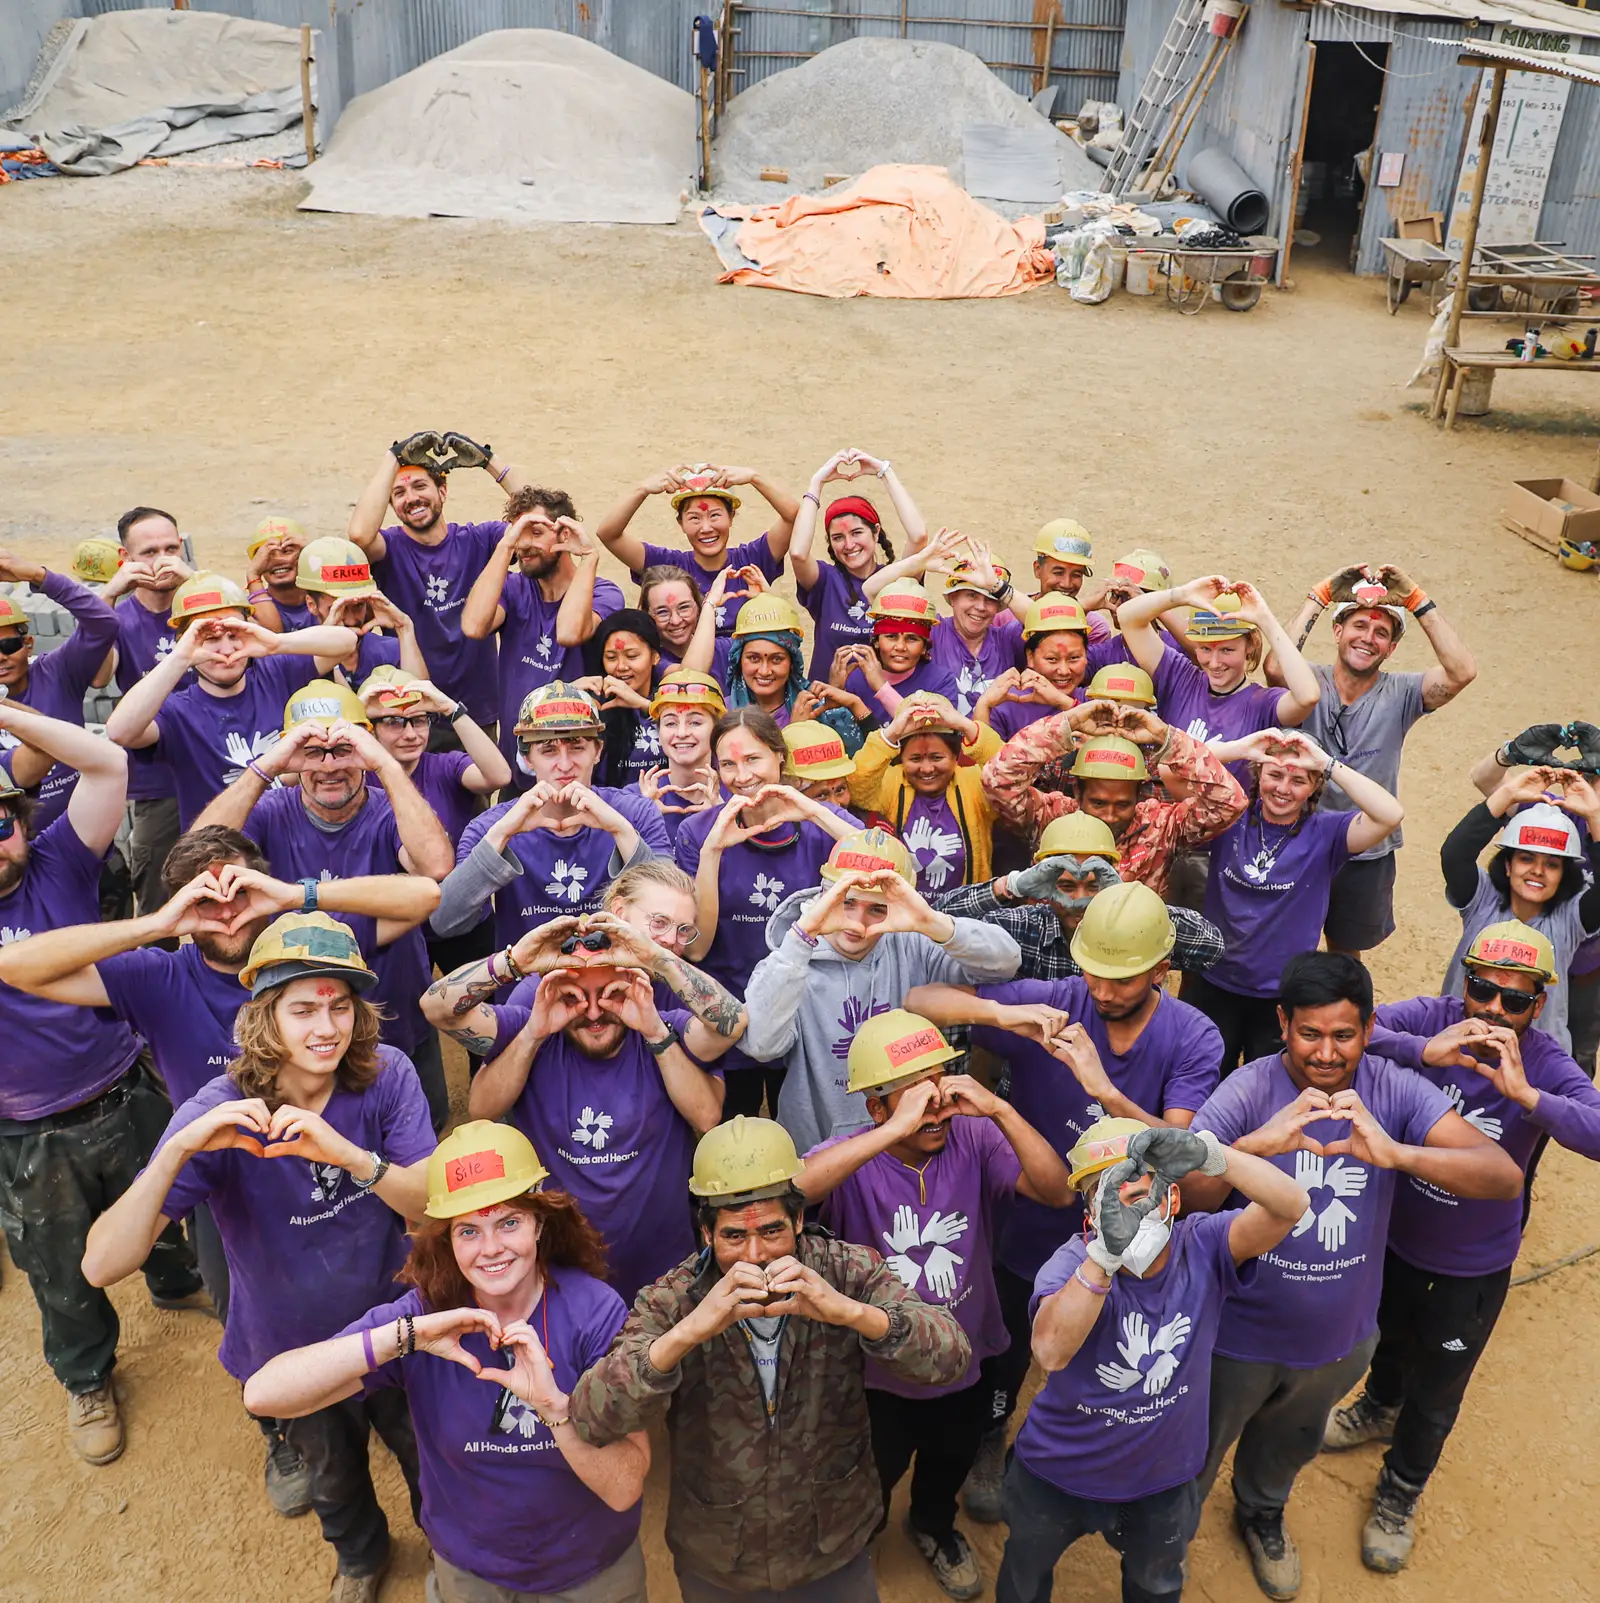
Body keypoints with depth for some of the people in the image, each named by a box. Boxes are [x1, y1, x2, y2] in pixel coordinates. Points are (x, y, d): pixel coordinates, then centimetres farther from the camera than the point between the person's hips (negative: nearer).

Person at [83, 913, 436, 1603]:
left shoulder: (386, 1076, -24)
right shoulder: (219, 1117, -29)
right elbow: (102, 1265, -33)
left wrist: (347, 1153, -45)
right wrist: (178, 1150, -48)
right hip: (294, 1349, 0)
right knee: (333, 1475, 28)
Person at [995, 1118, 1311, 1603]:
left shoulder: (1201, 1247, -22)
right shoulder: (1074, 1261, -29)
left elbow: (1290, 1207, -39)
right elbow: (1051, 1352, -48)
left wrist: (1207, 1153, -55)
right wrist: (1107, 1252, -61)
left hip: (1161, 1479, 2)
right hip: (1057, 1473, -2)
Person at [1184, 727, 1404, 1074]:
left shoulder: (1325, 834, -7)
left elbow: (1391, 815, -23)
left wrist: (1327, 763, -24)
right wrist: (1239, 748, -23)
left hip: (1283, 997, 0)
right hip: (1212, 986, 1)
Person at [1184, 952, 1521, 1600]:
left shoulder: (1394, 1090, -19)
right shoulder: (1250, 1090, -27)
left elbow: (1505, 1178, -28)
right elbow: (1180, 1197, -36)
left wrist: (1395, 1153, -46)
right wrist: (1255, 1144, -54)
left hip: (1340, 1333, 3)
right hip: (1242, 1332, -3)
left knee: (1290, 1446, 33)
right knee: (1195, 1457, 22)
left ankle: (1261, 1513, 65)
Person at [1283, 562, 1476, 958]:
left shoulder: (1399, 695, -7)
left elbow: (1462, 672, -23)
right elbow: (1276, 666, -34)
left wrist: (1418, 600, -21)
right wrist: (1319, 596, -26)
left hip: (1368, 857, 2)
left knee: (1345, 955, 23)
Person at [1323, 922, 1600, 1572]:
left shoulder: (1546, 1066, -24)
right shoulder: (1430, 1019, -22)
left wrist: (1526, 1095, -49)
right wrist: (1424, 1052, -49)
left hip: (1475, 1264, -2)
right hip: (1394, 1231, 2)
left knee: (1437, 1389, 19)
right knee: (1391, 1334, 33)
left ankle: (1400, 1491, 47)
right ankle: (1381, 1406, 65)